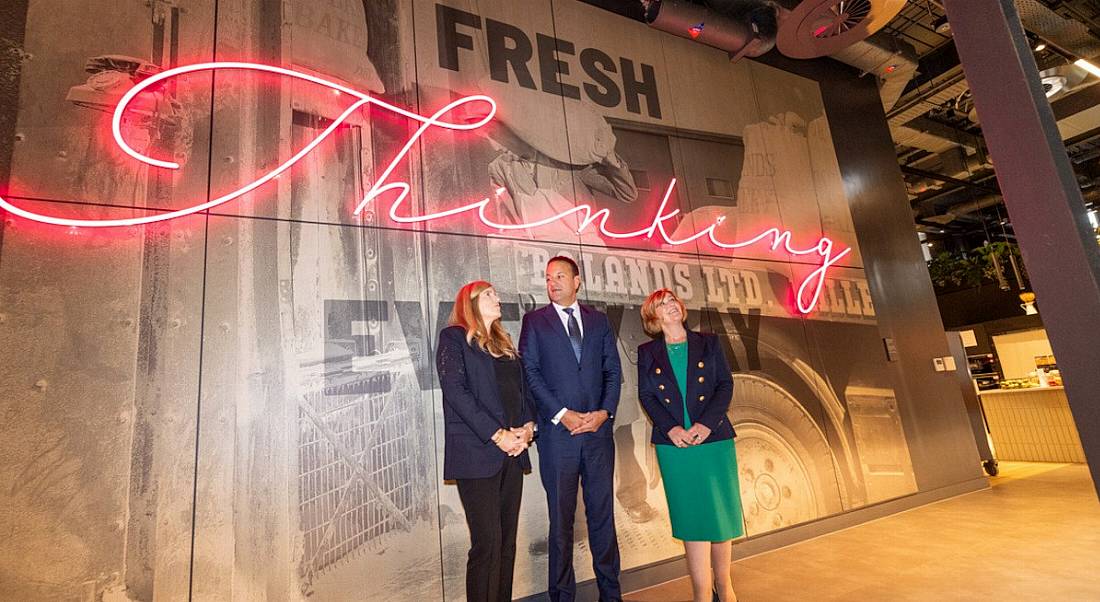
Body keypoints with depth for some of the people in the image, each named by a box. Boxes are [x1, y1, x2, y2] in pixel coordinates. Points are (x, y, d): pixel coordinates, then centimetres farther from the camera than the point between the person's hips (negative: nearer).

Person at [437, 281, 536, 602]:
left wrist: (527, 426, -3)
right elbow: (456, 391, -12)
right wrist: (497, 434, -15)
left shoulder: (504, 343, 20)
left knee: (507, 541, 9)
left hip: (512, 452, 6)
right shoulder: (454, 337, 0)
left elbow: (522, 389, 17)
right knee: (487, 542, -5)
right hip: (477, 452, -6)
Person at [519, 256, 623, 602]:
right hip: (557, 432, -2)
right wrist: (563, 414, -12)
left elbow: (613, 371, 9)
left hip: (599, 430, 2)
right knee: (561, 518, 8)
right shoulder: (534, 321, 4)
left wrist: (604, 411, -6)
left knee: (603, 514, 11)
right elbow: (530, 373, -4)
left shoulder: (599, 321, 12)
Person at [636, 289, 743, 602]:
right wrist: (671, 428, -13)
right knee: (691, 516, 4)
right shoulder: (647, 352, 6)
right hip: (673, 443, -1)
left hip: (714, 438, 1)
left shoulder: (708, 343, 7)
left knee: (721, 510, 8)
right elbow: (646, 395, 2)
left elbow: (725, 385, 1)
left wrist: (706, 424, -12)